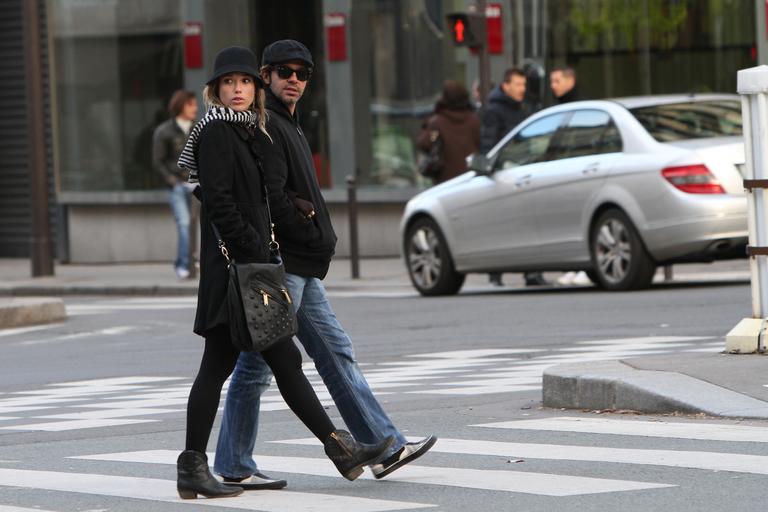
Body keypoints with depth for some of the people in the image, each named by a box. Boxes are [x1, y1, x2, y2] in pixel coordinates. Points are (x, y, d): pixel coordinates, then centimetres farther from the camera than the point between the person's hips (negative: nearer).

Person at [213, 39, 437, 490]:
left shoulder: (289, 126, 19)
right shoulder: (264, 126, -13)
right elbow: (269, 198, -21)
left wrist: (302, 209, -1)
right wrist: (316, 237, -10)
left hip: (301, 267, 11)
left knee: (337, 354, 10)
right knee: (258, 365, -5)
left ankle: (385, 446, 13)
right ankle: (235, 466, 1)